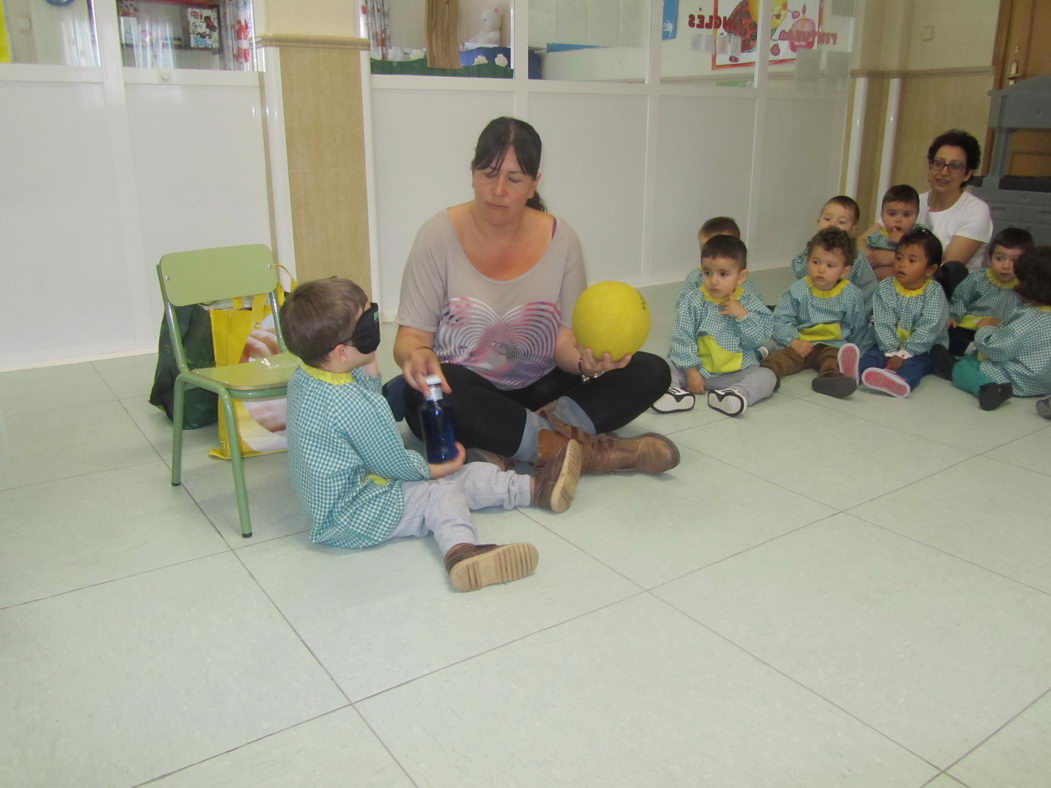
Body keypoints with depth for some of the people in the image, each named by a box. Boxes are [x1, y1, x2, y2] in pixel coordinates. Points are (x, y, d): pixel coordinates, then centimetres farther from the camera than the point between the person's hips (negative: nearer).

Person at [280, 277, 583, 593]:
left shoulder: (303, 377, -2)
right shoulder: (352, 405, -31)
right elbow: (394, 464, -18)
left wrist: (369, 372, -2)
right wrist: (436, 469, -1)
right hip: (348, 521, -9)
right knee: (442, 494, -8)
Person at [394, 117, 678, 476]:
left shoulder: (560, 238, -3)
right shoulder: (439, 235, -8)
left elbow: (564, 341, -4)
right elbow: (411, 336, -9)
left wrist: (585, 361, -27)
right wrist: (416, 354, -34)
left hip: (538, 392, 3)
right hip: (464, 398, -2)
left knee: (651, 372, -12)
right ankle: (589, 449, -27)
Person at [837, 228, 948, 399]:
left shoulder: (934, 293, -6)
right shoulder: (885, 288, 2)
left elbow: (928, 329, -15)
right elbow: (883, 324, -7)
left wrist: (904, 354, -24)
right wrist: (891, 353, -19)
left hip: (925, 349, -3)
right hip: (889, 346, 3)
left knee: (913, 363, -33)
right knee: (873, 354, -25)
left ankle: (901, 381, -65)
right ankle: (857, 369, -57)